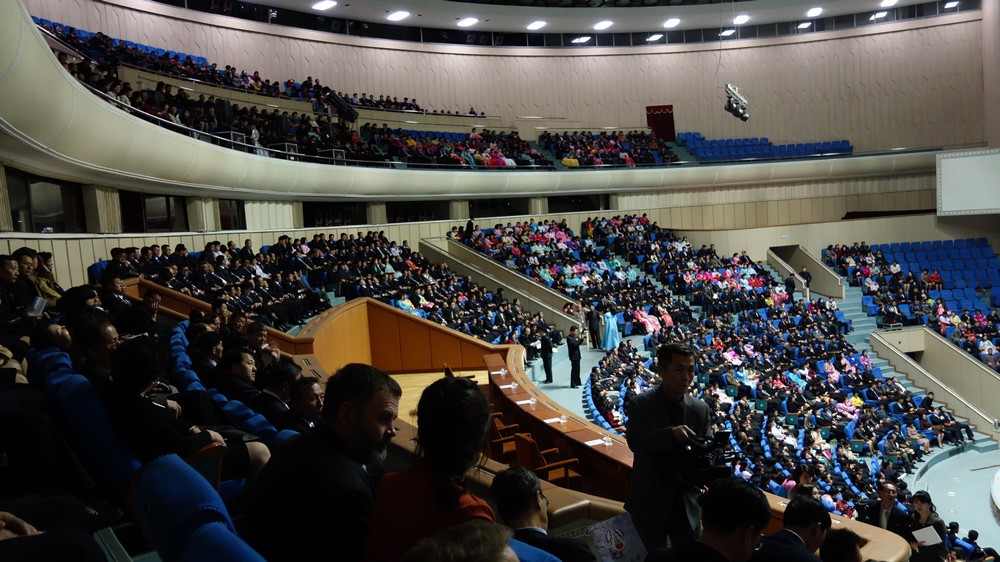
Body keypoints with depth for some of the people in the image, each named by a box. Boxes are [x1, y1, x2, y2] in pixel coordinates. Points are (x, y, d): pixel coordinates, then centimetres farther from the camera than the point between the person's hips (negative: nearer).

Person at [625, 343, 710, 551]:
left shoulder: (700, 409, 1)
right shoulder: (640, 404, -11)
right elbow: (635, 441, -25)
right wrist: (671, 433, -40)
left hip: (686, 501, 3)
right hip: (650, 501, -3)